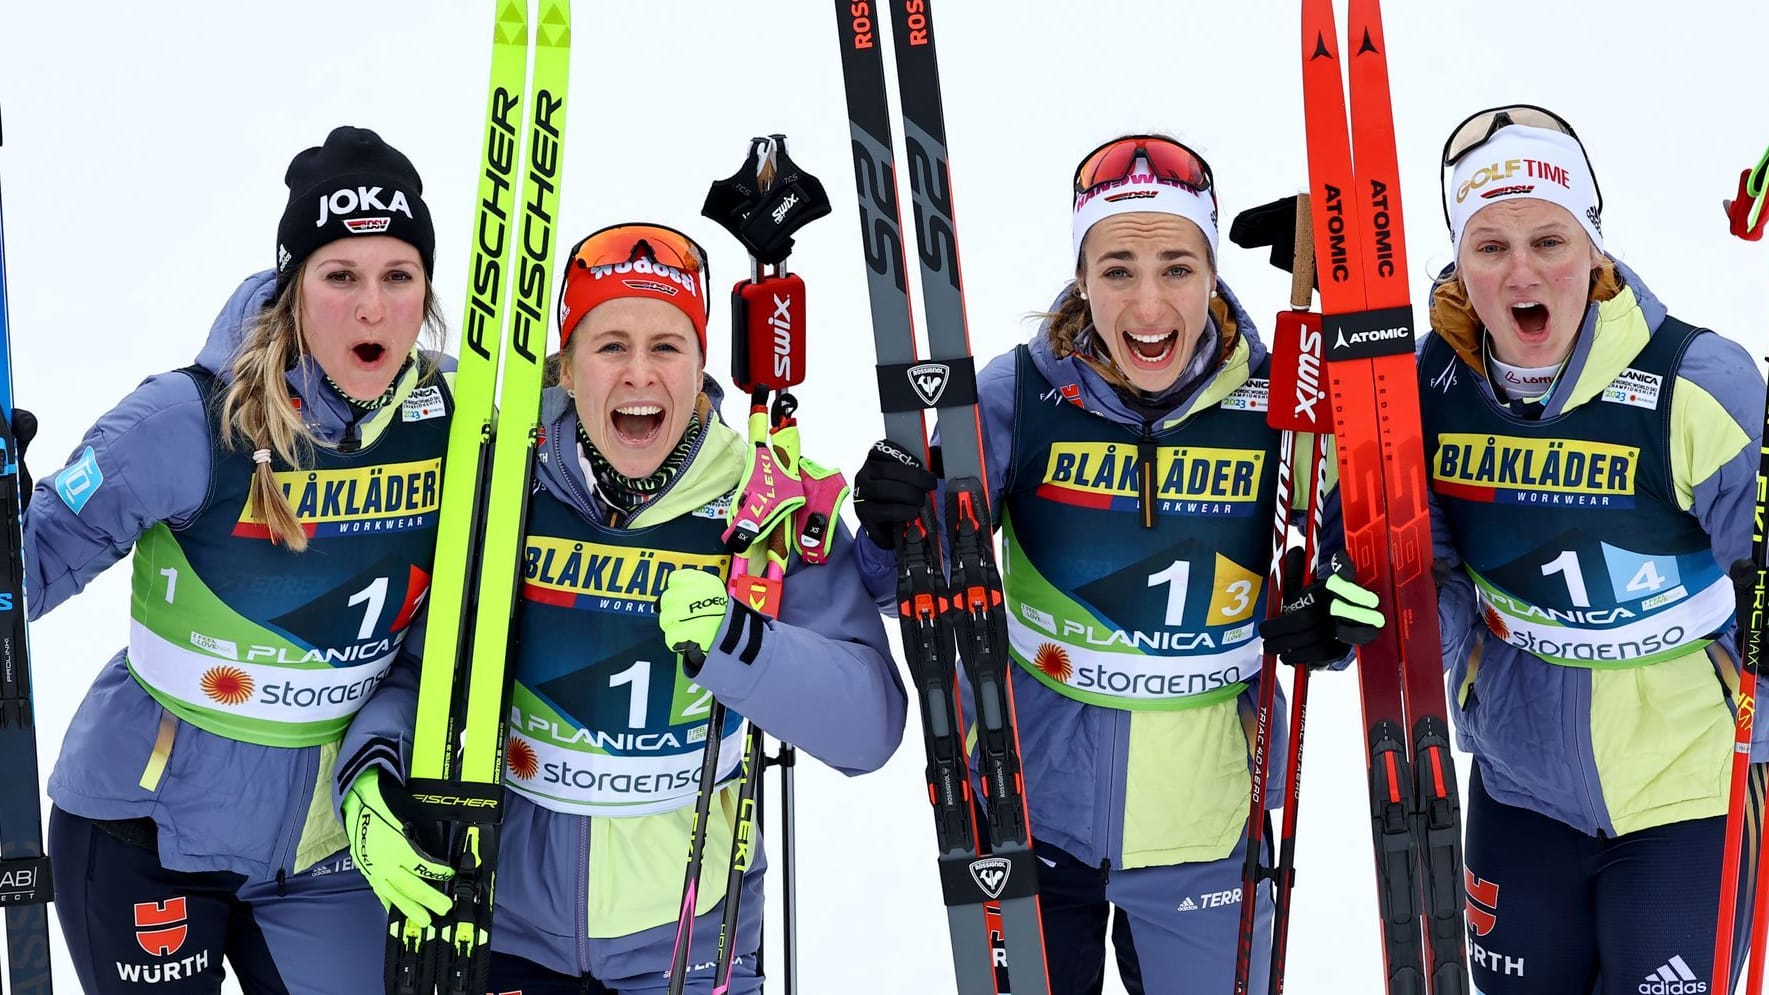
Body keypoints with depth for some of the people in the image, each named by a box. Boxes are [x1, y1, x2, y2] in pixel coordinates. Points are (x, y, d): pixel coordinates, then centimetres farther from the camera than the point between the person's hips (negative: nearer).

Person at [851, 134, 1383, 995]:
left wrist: (1337, 616, -18)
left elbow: (1329, 562, 4)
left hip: (1206, 824, 1)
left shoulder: (1271, 401, -10)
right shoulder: (1022, 393, -13)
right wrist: (895, 528, -29)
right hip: (1035, 808, -1)